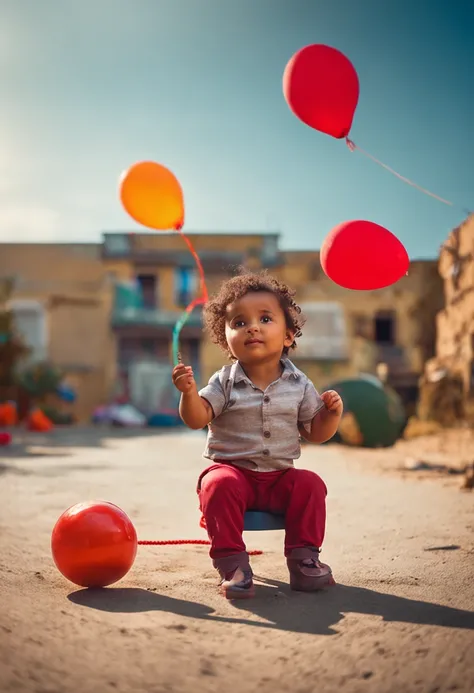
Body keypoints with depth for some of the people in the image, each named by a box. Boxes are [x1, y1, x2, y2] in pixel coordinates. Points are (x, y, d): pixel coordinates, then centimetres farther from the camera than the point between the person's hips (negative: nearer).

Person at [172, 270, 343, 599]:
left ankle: (304, 557, -9)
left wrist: (332, 412, -11)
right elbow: (197, 419, -13)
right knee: (219, 485, -30)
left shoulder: (299, 384, 3)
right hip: (232, 469, -2)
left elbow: (316, 433, 8)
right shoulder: (224, 383, -2)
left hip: (280, 476, 2)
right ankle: (232, 563, -23)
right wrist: (189, 392, -31)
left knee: (310, 484, -22)